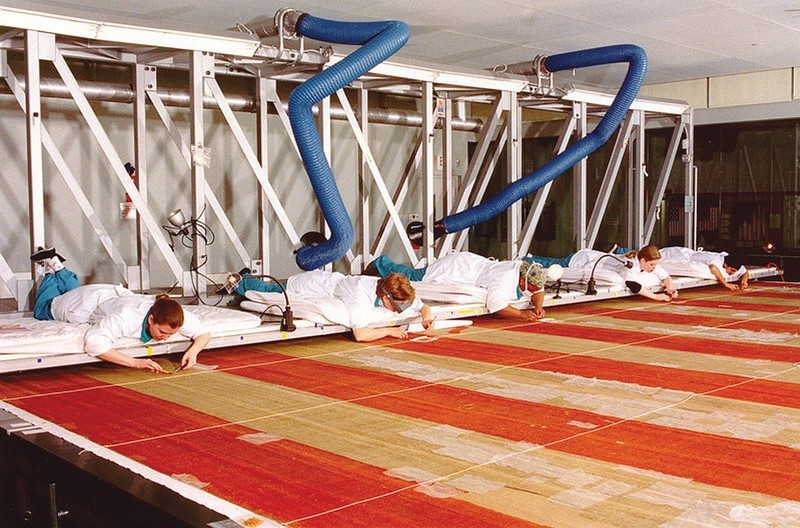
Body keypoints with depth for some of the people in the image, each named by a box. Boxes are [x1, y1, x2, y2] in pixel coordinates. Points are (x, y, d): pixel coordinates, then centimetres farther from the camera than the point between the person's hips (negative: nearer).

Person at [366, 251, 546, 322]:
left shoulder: (526, 270, -12)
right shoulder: (505, 280, -37)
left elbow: (539, 291, 2)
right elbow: (495, 305, -44)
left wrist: (538, 306, -18)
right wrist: (521, 314, -41)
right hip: (453, 269, -8)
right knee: (410, 278, 9)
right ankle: (381, 264, 31)